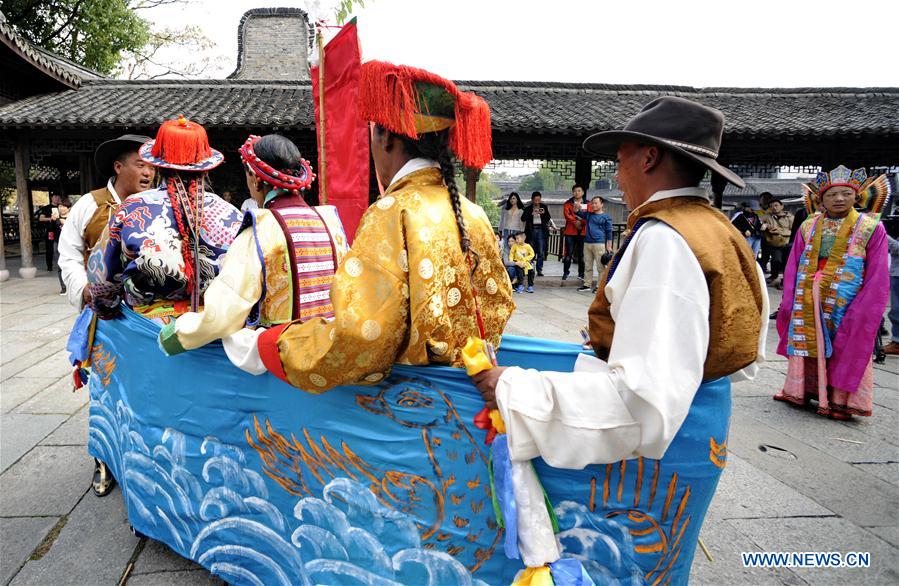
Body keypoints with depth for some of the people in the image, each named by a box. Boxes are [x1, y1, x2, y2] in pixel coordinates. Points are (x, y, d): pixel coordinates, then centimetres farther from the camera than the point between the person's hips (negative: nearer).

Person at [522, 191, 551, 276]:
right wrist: (532, 214, -17)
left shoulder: (544, 207, 10)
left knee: (541, 252, -5)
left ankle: (539, 270, -1)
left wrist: (544, 213, -15)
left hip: (541, 231, 0)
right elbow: (523, 218, -5)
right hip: (531, 231, 0)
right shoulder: (528, 208, 8)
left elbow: (548, 219, 4)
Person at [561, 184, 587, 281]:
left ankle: (581, 274, 12)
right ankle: (565, 272, 9)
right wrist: (575, 221, -18)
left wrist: (581, 222, -18)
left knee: (582, 254, 4)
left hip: (583, 232, 1)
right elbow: (567, 214, -6)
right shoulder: (568, 204, 9)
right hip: (570, 232, -1)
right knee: (568, 253, -1)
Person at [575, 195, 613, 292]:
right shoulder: (588, 214, 15)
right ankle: (587, 284, 18)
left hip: (599, 244, -6)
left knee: (600, 266, -5)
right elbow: (578, 213, 12)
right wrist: (576, 208, -12)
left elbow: (609, 233, -1)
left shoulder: (605, 217, 0)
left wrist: (609, 246, -7)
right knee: (588, 266, 11)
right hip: (587, 243, 6)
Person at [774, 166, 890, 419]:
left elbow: (877, 277, -6)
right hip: (806, 304, 3)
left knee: (843, 349, 4)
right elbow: (793, 267, 6)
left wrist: (861, 312, -12)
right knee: (806, 343, 12)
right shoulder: (808, 226, 5)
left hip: (844, 304, -3)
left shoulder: (871, 228, -4)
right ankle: (800, 390, 26)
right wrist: (789, 302, -1)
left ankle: (839, 400, 14)